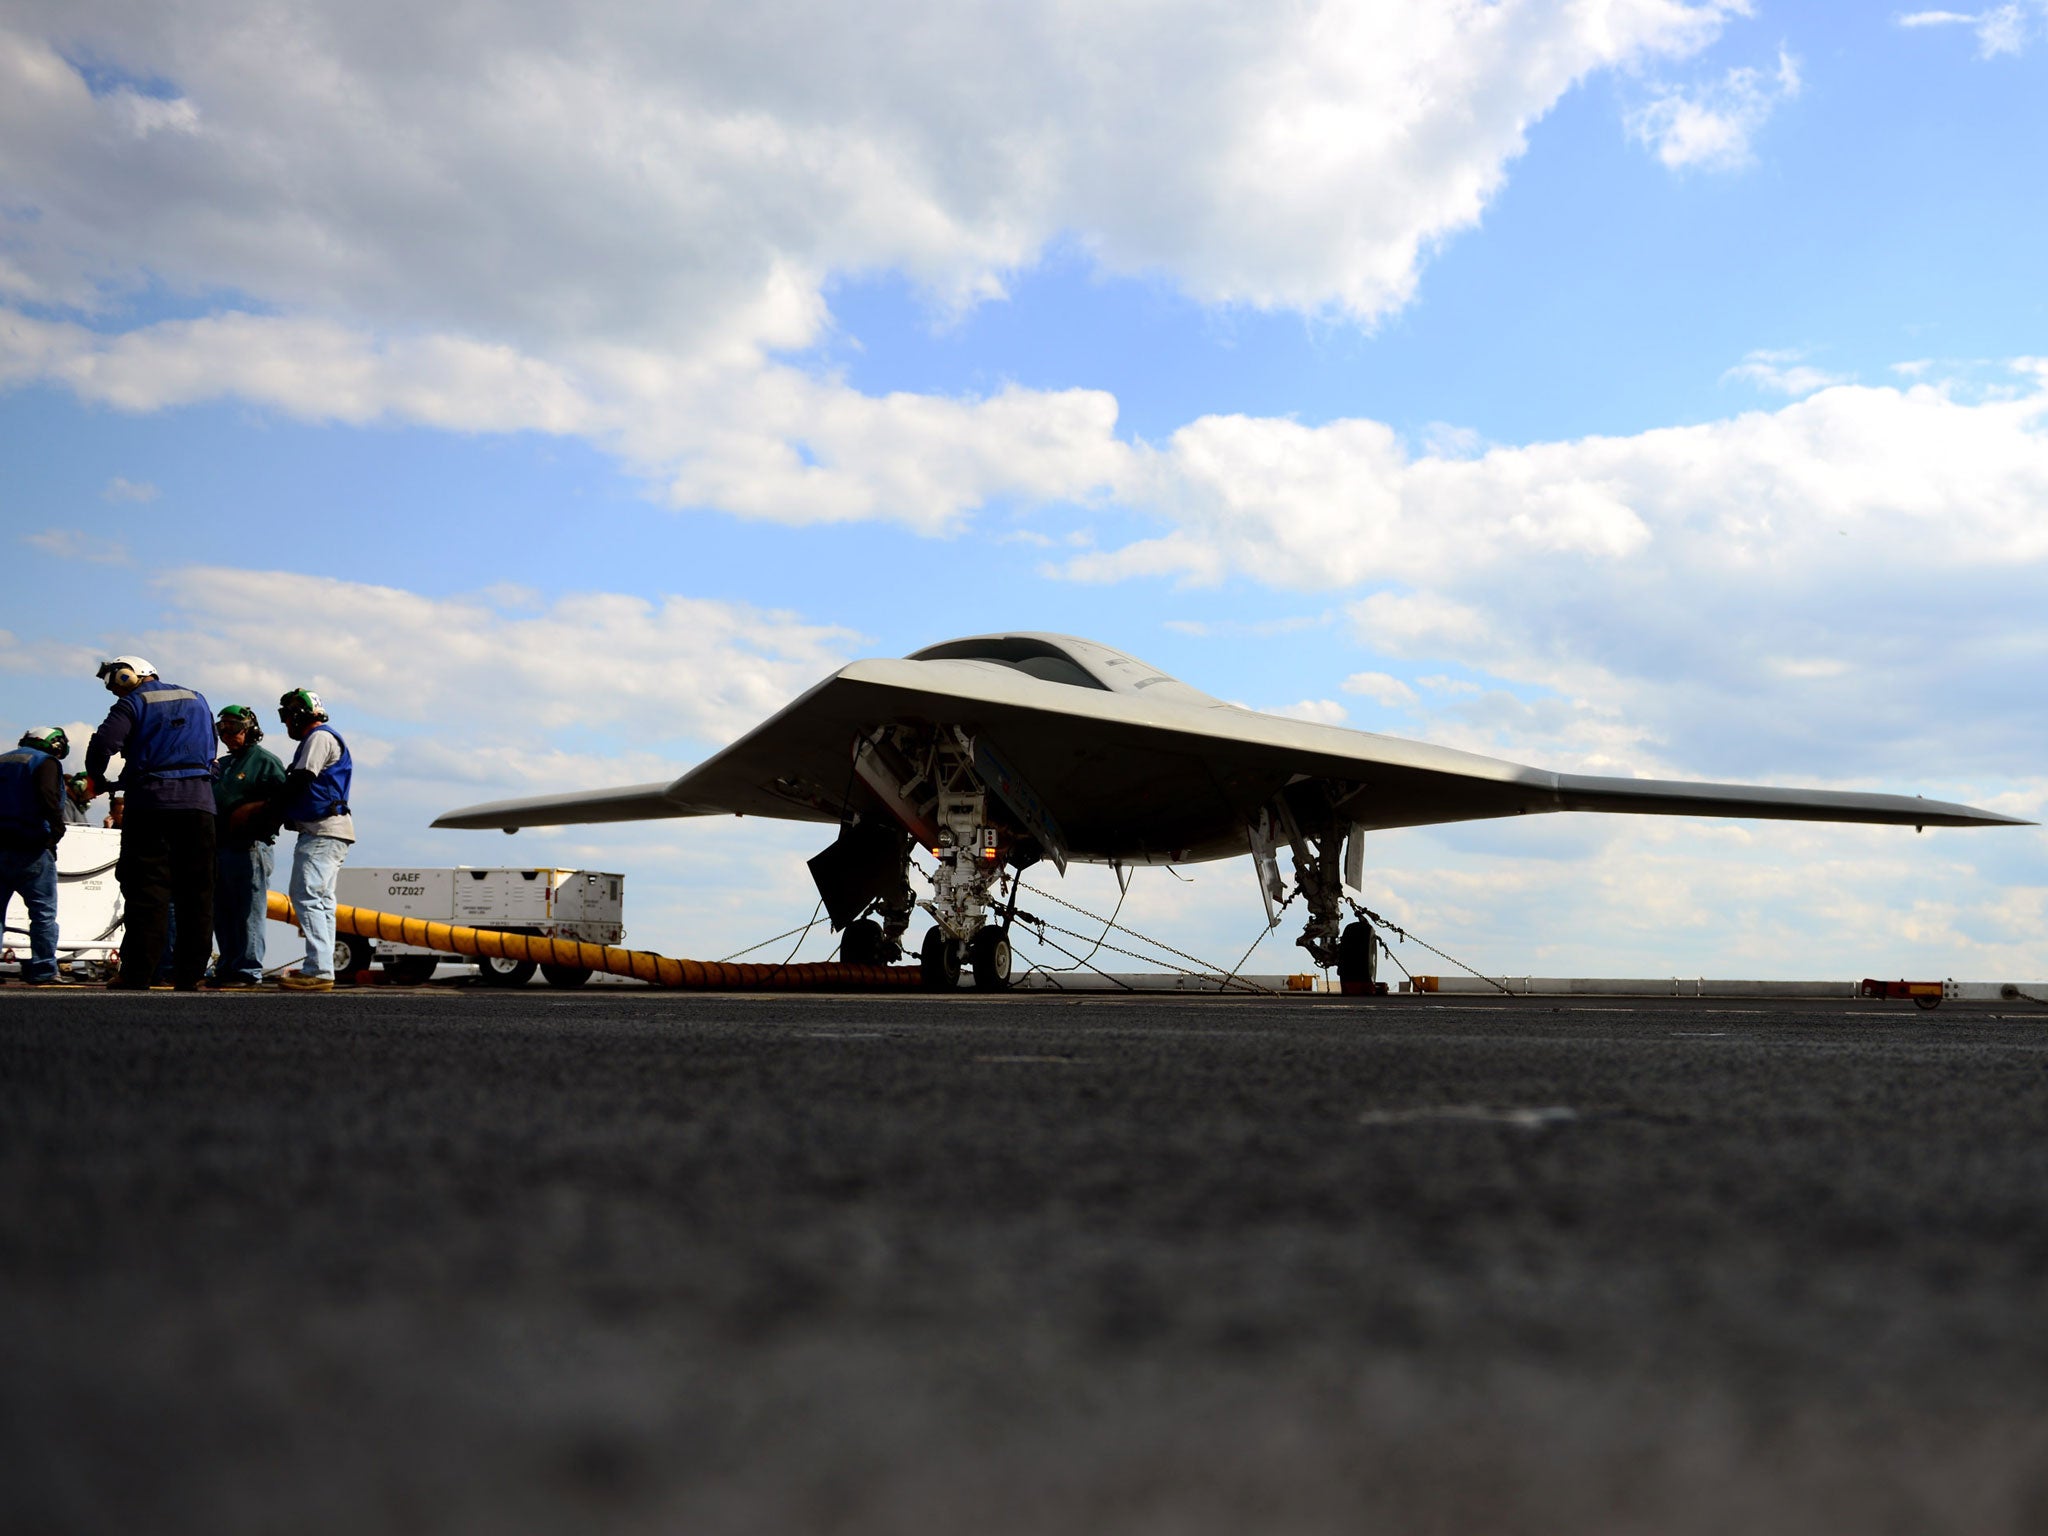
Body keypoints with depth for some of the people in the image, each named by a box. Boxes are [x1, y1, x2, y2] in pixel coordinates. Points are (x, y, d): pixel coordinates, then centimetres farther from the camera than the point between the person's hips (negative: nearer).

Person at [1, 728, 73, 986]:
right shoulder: (45, 763, -3)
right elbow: (48, 798, -21)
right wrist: (57, 830, -15)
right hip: (30, 849, -6)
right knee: (44, 912, 0)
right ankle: (43, 971, -3)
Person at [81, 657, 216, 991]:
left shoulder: (134, 703, 0)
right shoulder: (197, 699, 19)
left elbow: (102, 744, -12)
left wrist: (96, 781, 4)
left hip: (151, 803, -4)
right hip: (199, 803, 4)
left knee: (147, 888, -4)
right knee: (196, 891, 5)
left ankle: (137, 975, -8)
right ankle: (189, 975, 3)